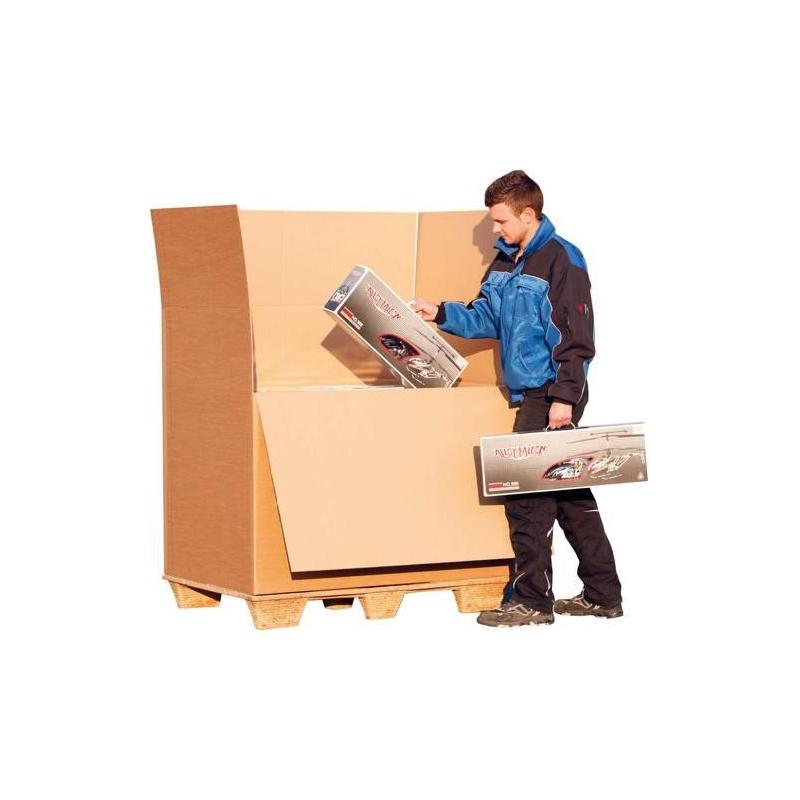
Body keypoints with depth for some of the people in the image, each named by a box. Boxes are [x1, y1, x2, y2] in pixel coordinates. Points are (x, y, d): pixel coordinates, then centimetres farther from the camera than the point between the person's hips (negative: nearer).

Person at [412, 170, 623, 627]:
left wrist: (563, 397, -20)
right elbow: (485, 319, 19)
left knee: (528, 492, -8)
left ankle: (532, 600, -1)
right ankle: (603, 595, 19)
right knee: (569, 492, 12)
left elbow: (575, 337, -16)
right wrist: (441, 314, 5)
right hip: (530, 392, 9)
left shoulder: (561, 260, -13)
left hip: (552, 396, -9)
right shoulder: (506, 262, 14)